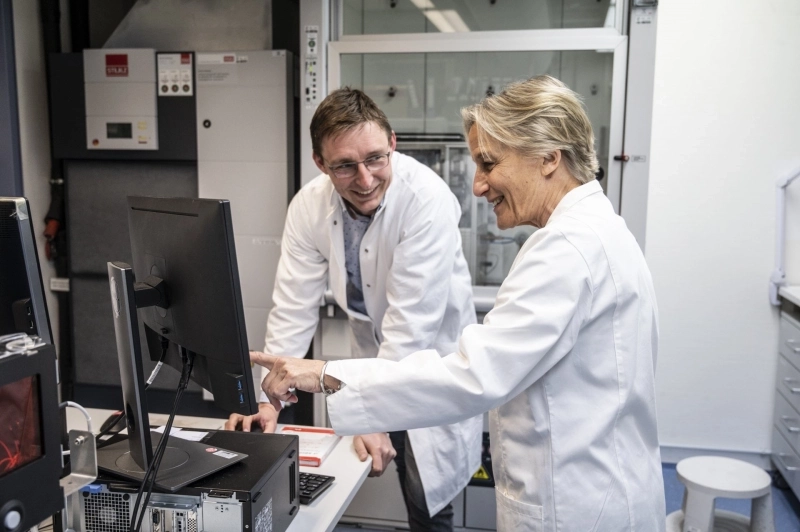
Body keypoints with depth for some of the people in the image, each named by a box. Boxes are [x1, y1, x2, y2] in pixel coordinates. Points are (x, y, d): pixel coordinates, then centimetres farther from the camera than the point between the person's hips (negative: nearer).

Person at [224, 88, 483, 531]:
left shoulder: (426, 199, -28)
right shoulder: (309, 206, -14)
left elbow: (411, 318, -28)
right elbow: (294, 307, -11)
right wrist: (269, 398, -18)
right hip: (373, 356, 4)